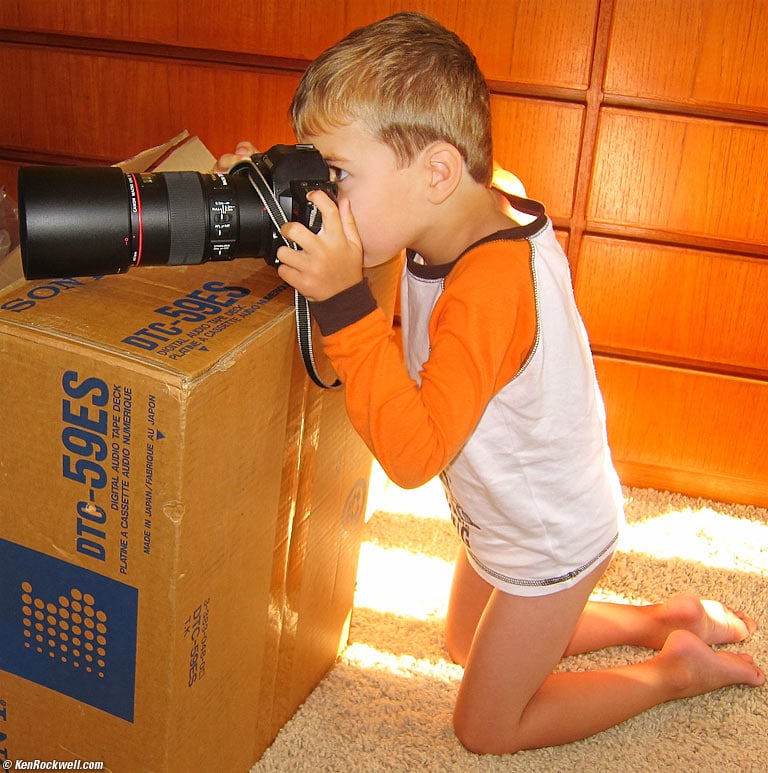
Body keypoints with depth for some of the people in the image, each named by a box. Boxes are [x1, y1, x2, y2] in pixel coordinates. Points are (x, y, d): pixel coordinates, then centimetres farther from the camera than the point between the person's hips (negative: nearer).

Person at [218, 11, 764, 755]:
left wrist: (343, 301, -46)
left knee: (484, 728, 12)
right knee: (468, 645, 31)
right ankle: (665, 619, 34)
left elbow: (413, 453, -42)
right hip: (506, 514, 8)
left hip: (550, 537, -8)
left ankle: (675, 670, 23)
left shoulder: (490, 284, -39)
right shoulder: (477, 214, -14)